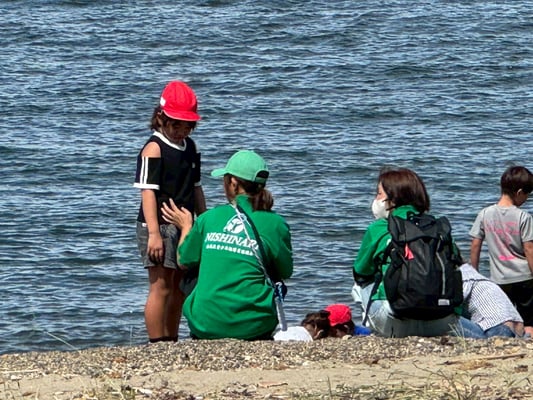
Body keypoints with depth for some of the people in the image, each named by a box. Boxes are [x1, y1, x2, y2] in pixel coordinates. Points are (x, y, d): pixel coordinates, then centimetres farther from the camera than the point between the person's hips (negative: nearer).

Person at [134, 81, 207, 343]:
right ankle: (157, 344, -6)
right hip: (160, 226, -8)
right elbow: (148, 192, -17)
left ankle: (171, 341, 21)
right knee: (161, 287, -8)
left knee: (179, 288, 12)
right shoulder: (154, 149, -11)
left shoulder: (189, 147, 13)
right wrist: (154, 233, -24)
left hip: (185, 226, 8)